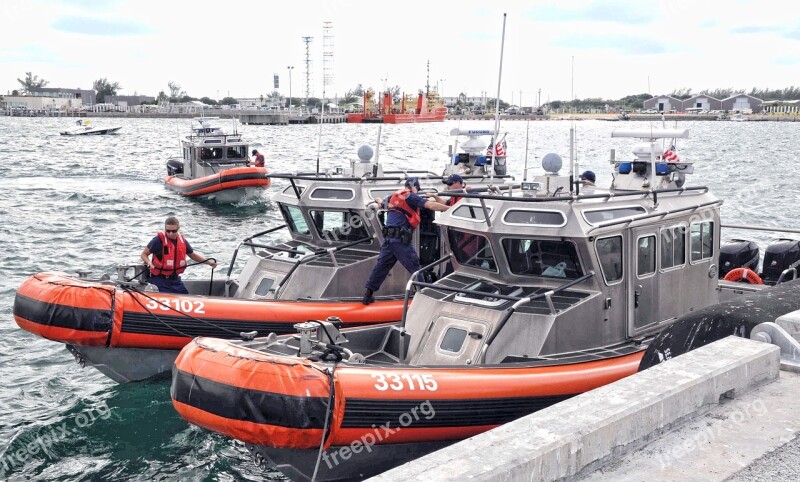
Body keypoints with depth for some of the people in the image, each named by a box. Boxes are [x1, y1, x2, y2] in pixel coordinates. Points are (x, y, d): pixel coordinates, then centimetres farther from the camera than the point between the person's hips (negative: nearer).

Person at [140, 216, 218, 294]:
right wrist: (149, 262, -25)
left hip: (175, 279, 6)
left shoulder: (182, 241, 4)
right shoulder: (158, 240, -13)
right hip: (159, 279, -6)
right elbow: (144, 254, -5)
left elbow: (192, 254, 19)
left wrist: (208, 262, 9)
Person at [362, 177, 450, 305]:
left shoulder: (394, 196, 19)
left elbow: (382, 203, 40)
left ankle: (368, 295, 16)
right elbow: (431, 206, -13)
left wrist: (378, 199, 64)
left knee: (381, 266, 13)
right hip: (401, 239, -7)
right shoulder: (411, 197, -3)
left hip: (388, 238, 7)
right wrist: (450, 208, -10)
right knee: (414, 267, -2)